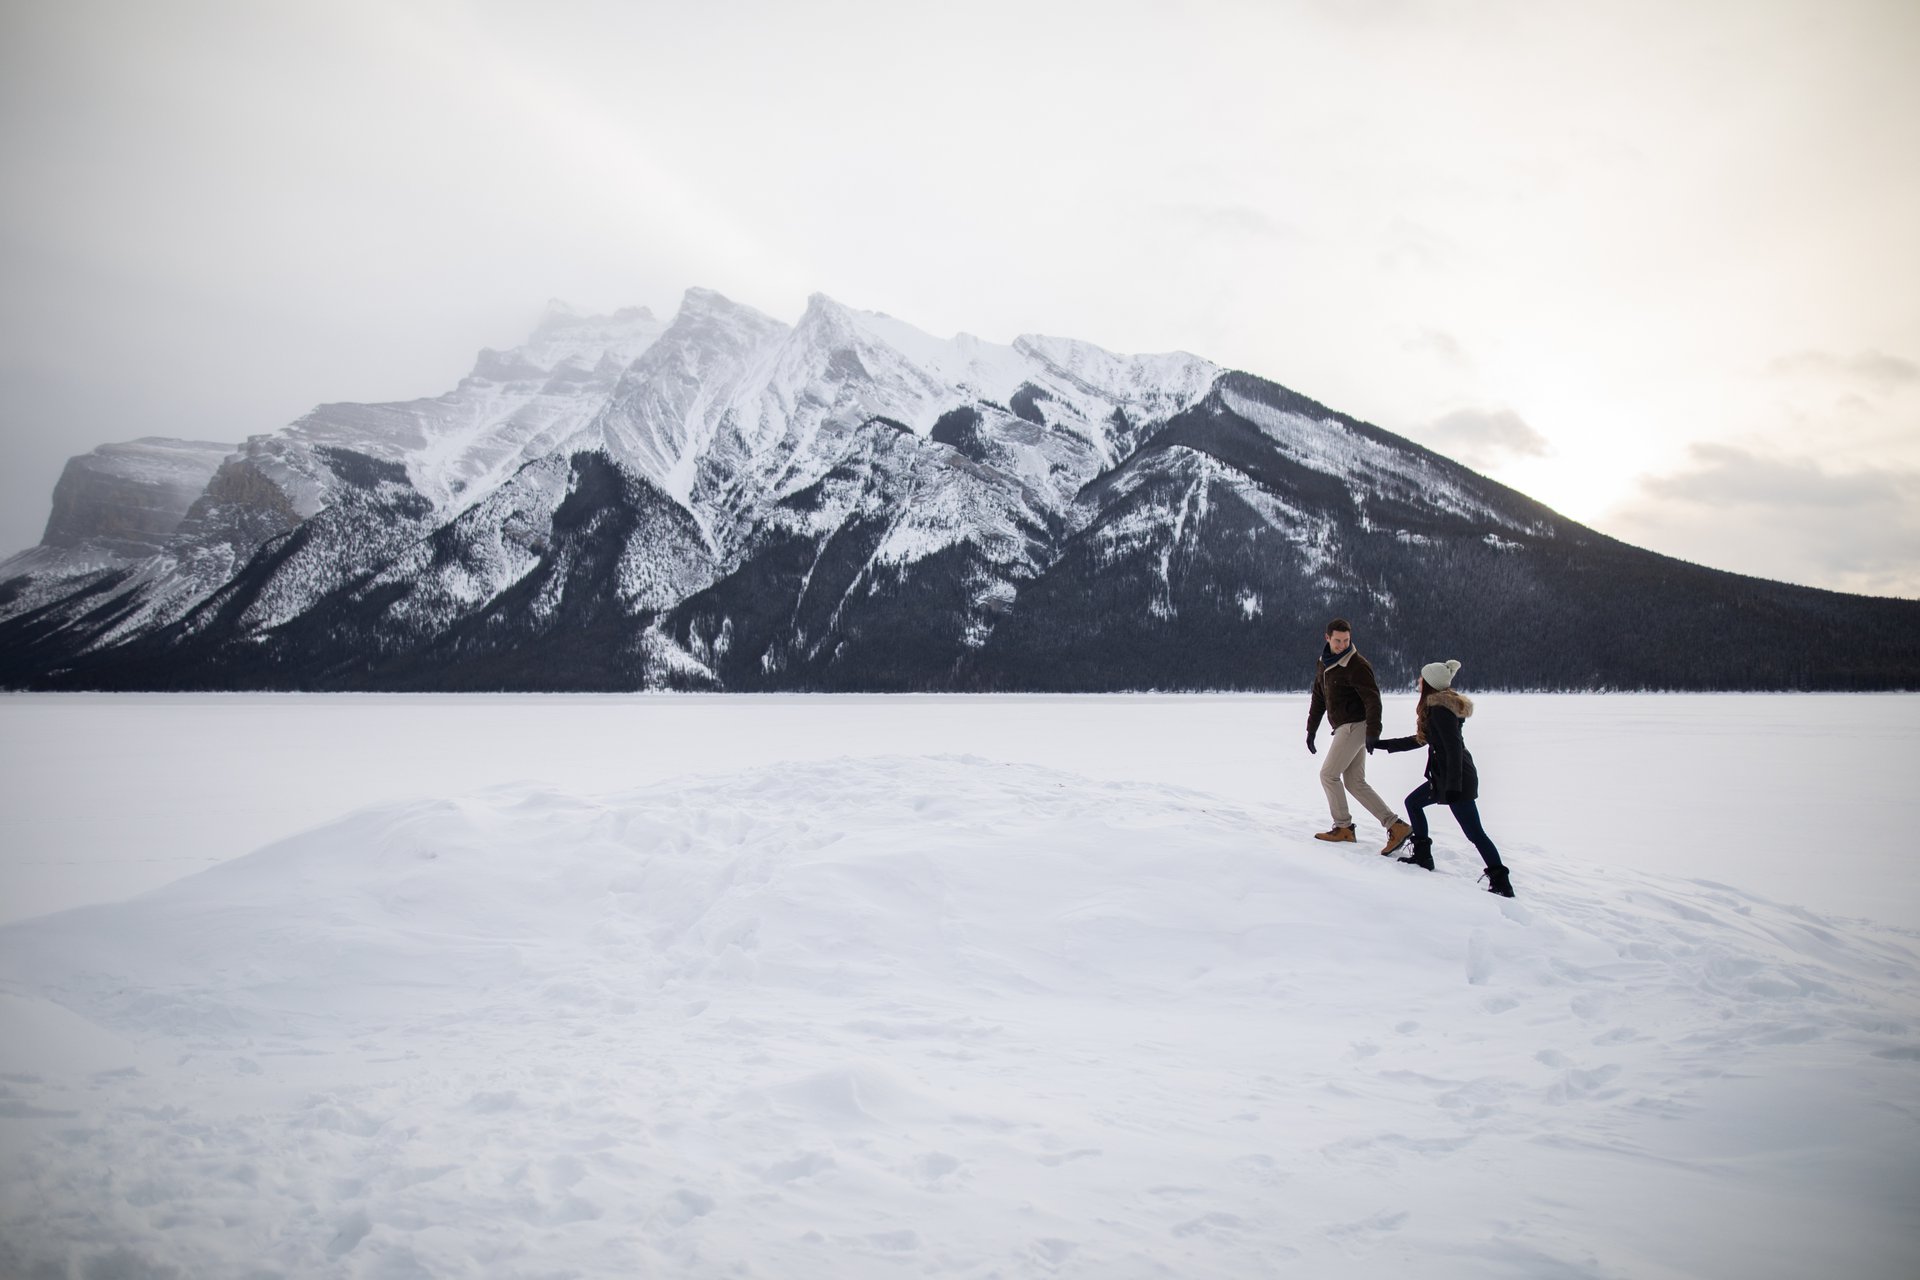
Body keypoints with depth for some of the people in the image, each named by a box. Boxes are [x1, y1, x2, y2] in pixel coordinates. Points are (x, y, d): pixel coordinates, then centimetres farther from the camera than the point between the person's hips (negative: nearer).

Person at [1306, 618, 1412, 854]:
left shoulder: (1356, 665, -15)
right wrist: (1311, 730, 18)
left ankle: (1343, 827, 6)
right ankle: (1396, 826, 3)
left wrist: (1373, 733, -29)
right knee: (1355, 783, 6)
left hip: (1355, 727, -9)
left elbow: (1373, 700, -21)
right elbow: (1318, 700, 19)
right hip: (1344, 728, 9)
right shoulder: (1324, 664, 12)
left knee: (1329, 774, -5)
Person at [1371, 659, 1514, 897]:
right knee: (1413, 802, 23)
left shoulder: (1440, 709, -18)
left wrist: (1453, 785, -27)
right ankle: (1423, 855, 28)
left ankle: (1501, 884, -10)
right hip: (1445, 777, 11)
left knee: (1474, 832, -10)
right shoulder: (1438, 706, 13)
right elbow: (1420, 740, 22)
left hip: (1458, 779, -11)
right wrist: (1382, 744, 26)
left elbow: (1454, 747, -24)